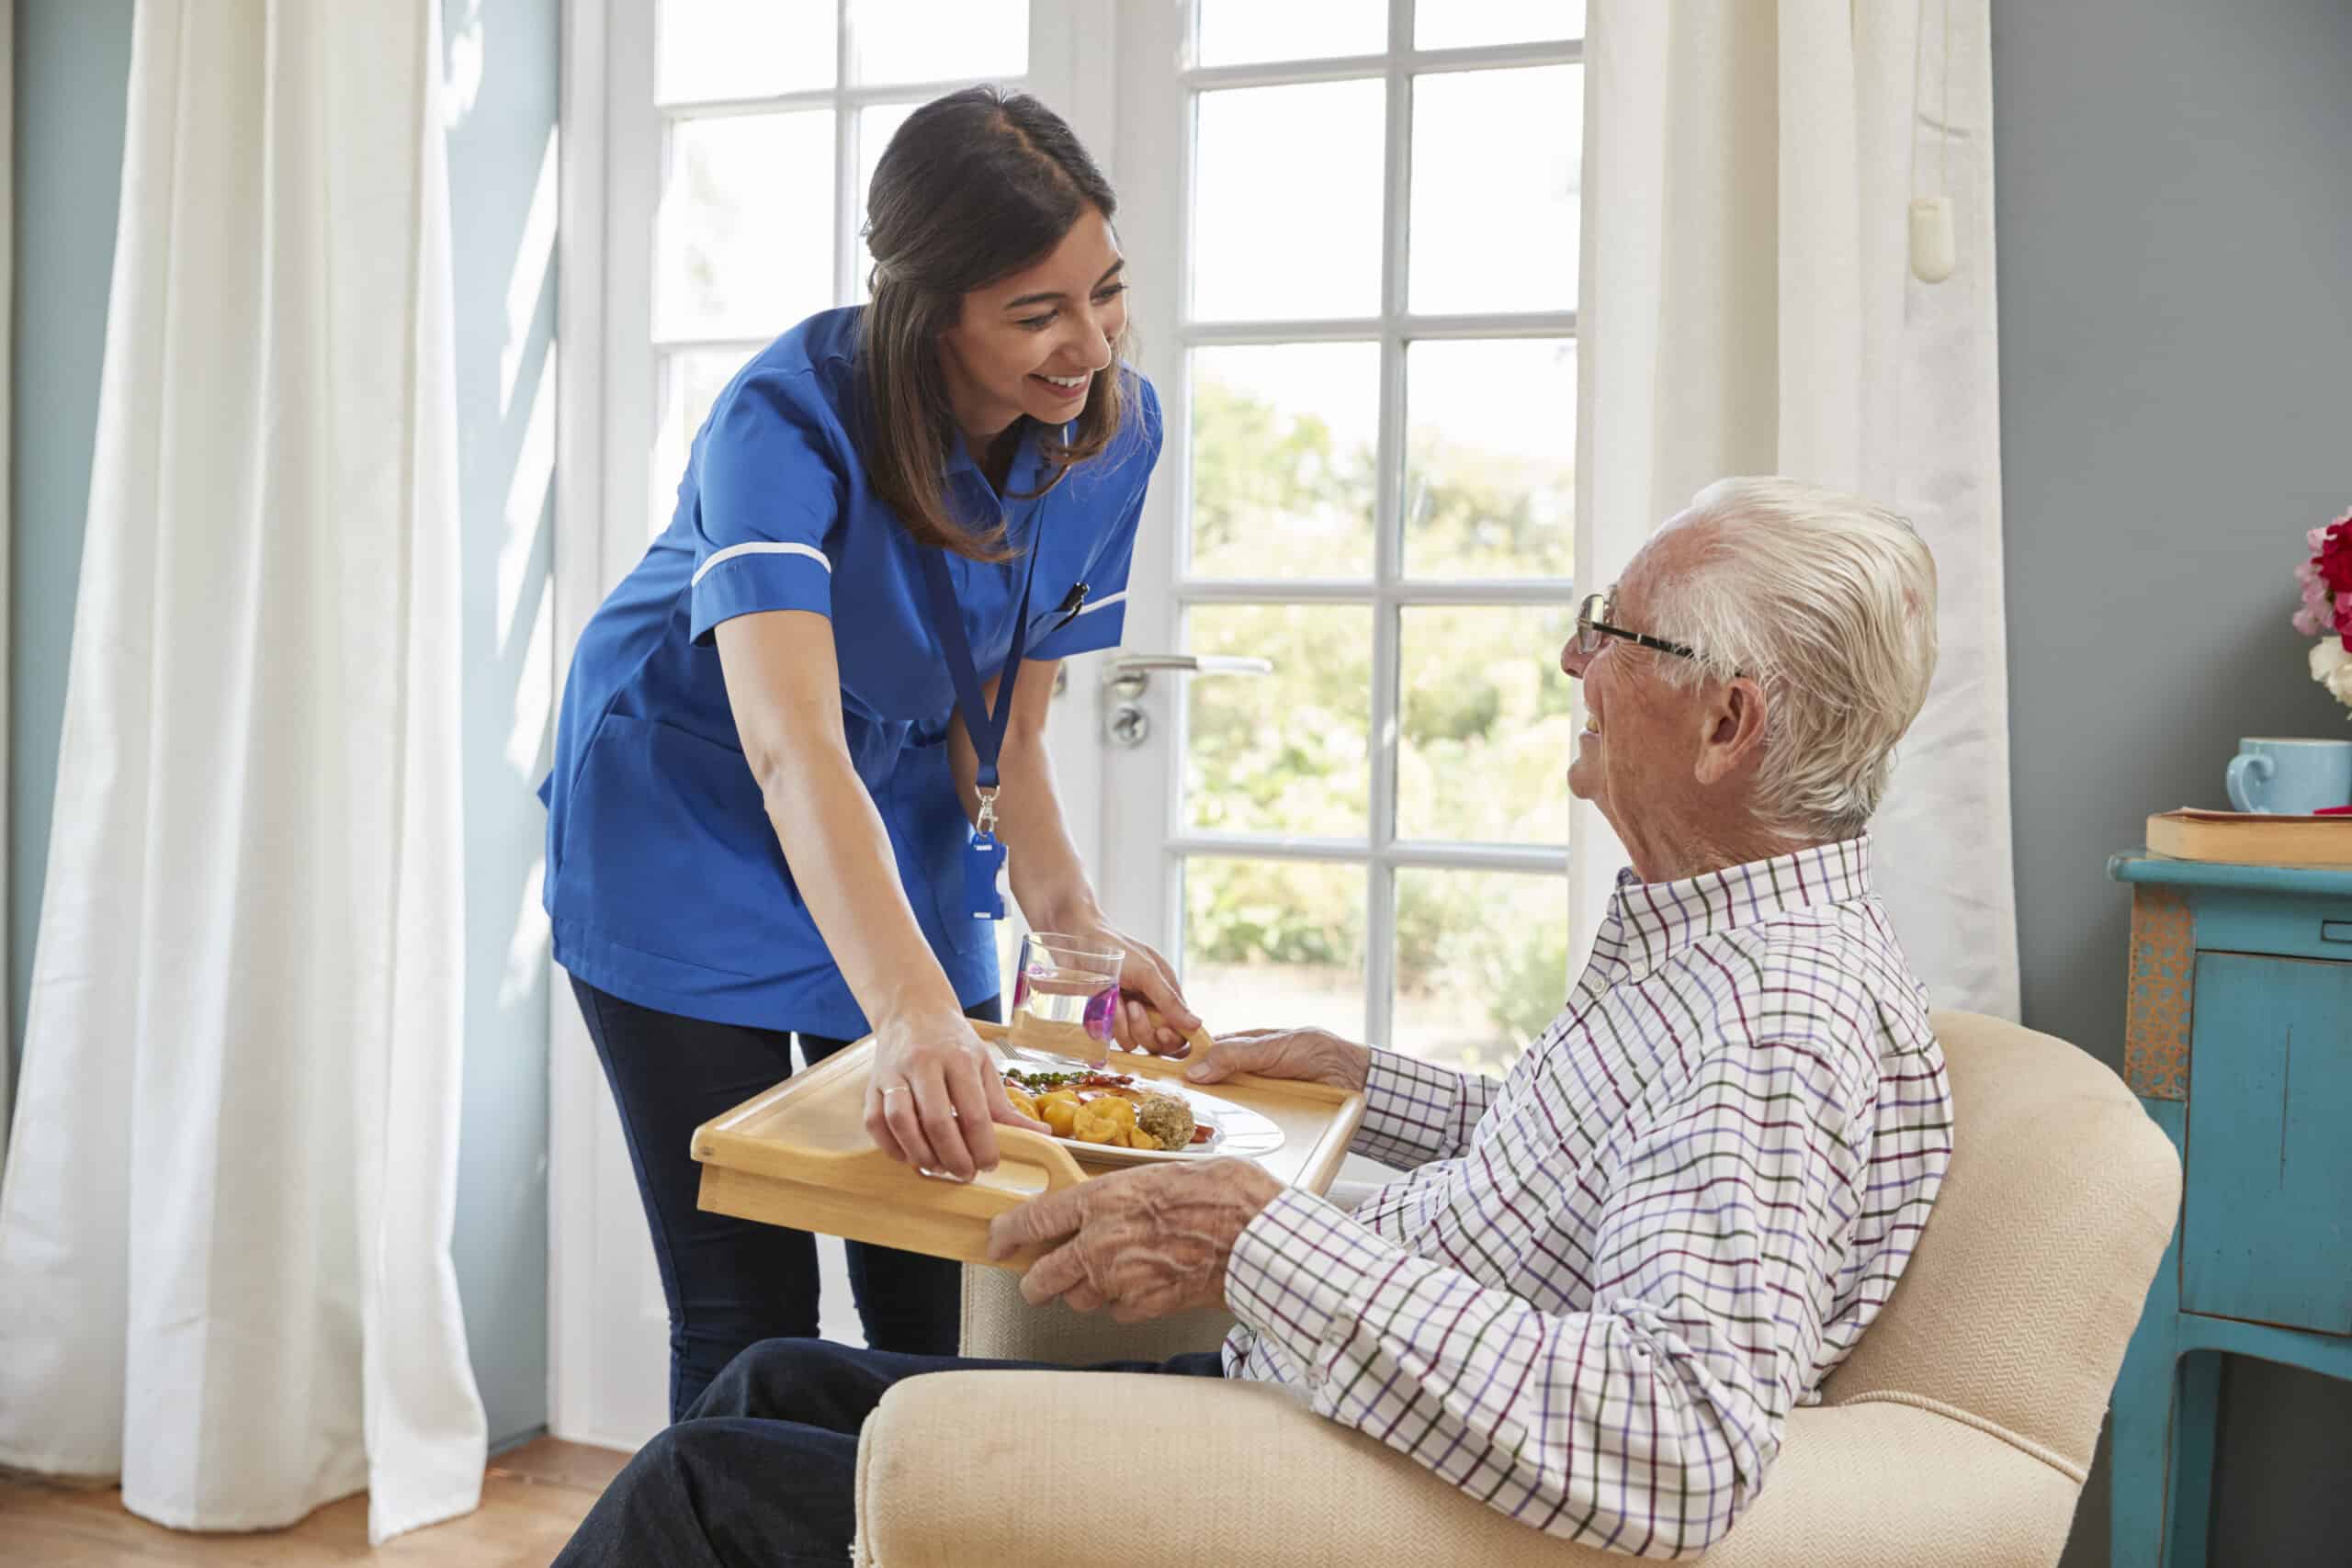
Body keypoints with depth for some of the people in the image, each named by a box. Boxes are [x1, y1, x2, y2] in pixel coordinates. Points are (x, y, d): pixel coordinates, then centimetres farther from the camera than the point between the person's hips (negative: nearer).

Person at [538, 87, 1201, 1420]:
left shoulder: (1115, 432, -13)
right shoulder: (788, 421, -29)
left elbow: (1006, 730, -6)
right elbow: (792, 749, -43)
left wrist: (1071, 918, -23)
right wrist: (912, 1010, -57)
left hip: (906, 832, 4)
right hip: (689, 825, -4)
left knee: (940, 1301, 5)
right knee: (748, 1320, -3)